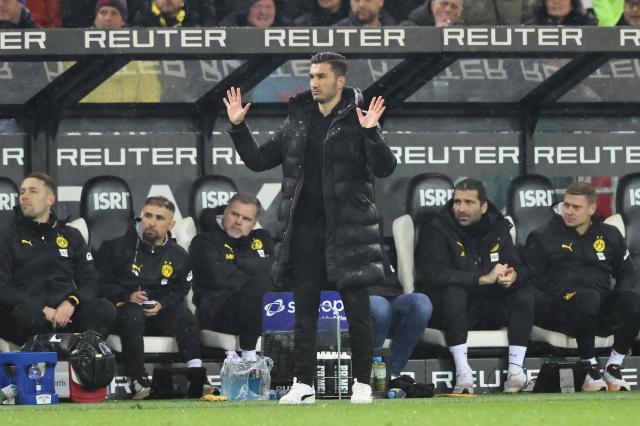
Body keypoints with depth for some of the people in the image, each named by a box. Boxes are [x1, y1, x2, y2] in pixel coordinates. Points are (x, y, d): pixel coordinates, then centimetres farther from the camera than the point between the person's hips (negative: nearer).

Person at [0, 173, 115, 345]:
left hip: (66, 312, 3)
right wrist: (43, 310, -14)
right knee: (26, 314, -39)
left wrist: (71, 302, -8)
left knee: (105, 309, -28)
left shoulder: (71, 236, 23)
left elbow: (90, 281, 16)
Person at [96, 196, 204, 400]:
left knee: (182, 314, -30)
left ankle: (197, 379, -39)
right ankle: (138, 381, -42)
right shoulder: (118, 247, 6)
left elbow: (180, 291, 16)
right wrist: (127, 296, -12)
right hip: (124, 307, -2)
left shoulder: (178, 257, 14)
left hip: (159, 314, 2)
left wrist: (161, 305, -5)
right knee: (133, 314, -38)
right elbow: (100, 284, 4)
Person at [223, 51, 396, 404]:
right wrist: (238, 127, 4)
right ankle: (304, 385, 11)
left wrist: (371, 134, -30)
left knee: (356, 309, 0)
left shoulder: (357, 121, -5)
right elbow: (258, 160, 16)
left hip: (348, 229, -5)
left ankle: (362, 384, 8)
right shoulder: (297, 121, 9)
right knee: (304, 310, 6)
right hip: (305, 229, 5)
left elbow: (385, 168, -15)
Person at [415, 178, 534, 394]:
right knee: (453, 291, -35)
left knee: (524, 293, -16)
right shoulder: (437, 231, -9)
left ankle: (515, 369, -22)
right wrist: (483, 279, -31)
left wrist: (513, 276, -25)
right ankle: (463, 374, -39)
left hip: (488, 308, 5)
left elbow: (518, 268, 3)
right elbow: (434, 274, -24)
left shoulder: (498, 229, 8)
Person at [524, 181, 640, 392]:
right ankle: (591, 369, -26)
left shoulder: (610, 236, 20)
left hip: (602, 313, 3)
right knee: (588, 297, -39)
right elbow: (531, 280, 3)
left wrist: (622, 292, 0)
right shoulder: (542, 238, 10)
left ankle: (614, 367, -17)